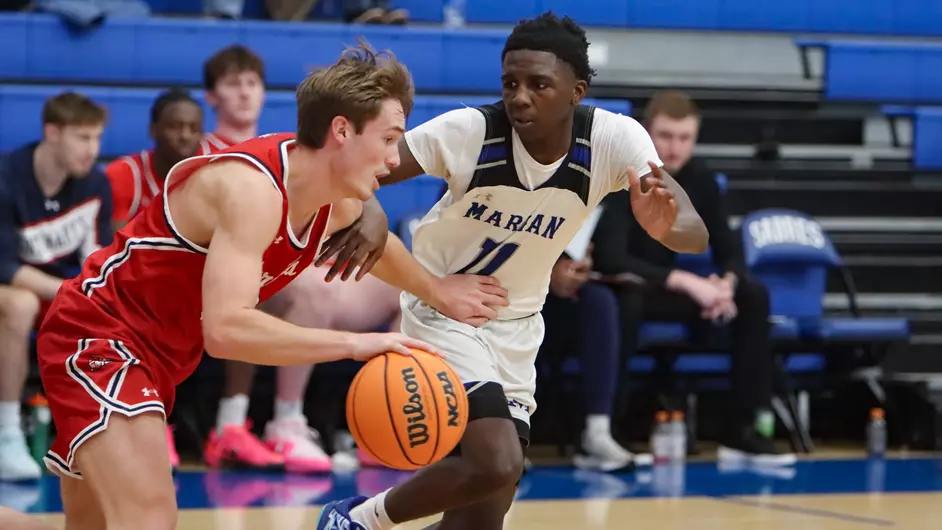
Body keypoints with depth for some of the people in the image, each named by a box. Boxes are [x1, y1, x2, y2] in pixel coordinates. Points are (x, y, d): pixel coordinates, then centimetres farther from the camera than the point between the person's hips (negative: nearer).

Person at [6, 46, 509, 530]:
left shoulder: (338, 203, -2)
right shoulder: (254, 189, -30)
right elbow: (226, 329, -41)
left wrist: (436, 291, 32)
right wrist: (356, 344, -40)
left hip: (155, 355, 10)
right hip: (98, 335, -10)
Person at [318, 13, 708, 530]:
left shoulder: (615, 140, -19)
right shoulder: (470, 131, -25)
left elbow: (695, 234, -25)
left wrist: (665, 225, -49)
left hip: (514, 326, 4)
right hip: (443, 308, -4)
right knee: (495, 464, -25)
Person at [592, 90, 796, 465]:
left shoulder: (700, 180, -4)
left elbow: (729, 253, -1)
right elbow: (611, 260, -34)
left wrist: (726, 283, -26)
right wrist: (685, 282, -40)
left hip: (663, 288, 6)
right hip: (614, 289, -6)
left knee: (753, 294, -10)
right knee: (627, 299, -41)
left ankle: (745, 430, -11)